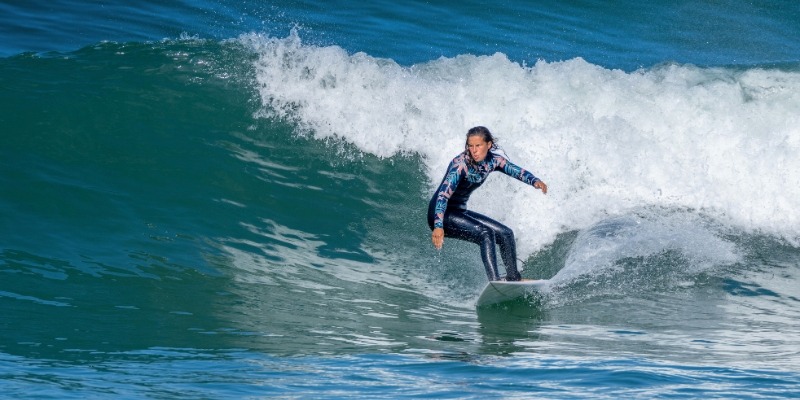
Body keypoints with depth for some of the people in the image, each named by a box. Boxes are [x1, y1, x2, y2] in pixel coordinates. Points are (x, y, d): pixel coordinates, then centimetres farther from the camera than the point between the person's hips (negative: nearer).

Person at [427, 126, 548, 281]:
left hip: (460, 212, 8)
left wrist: (535, 181, -23)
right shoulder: (460, 164, -26)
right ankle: (494, 281, -32)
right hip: (441, 213, -8)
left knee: (506, 234, 6)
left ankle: (513, 277, 16)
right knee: (485, 233, -26)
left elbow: (517, 171, 0)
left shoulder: (493, 160, -6)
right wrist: (438, 226, -48)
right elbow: (443, 194, -35)